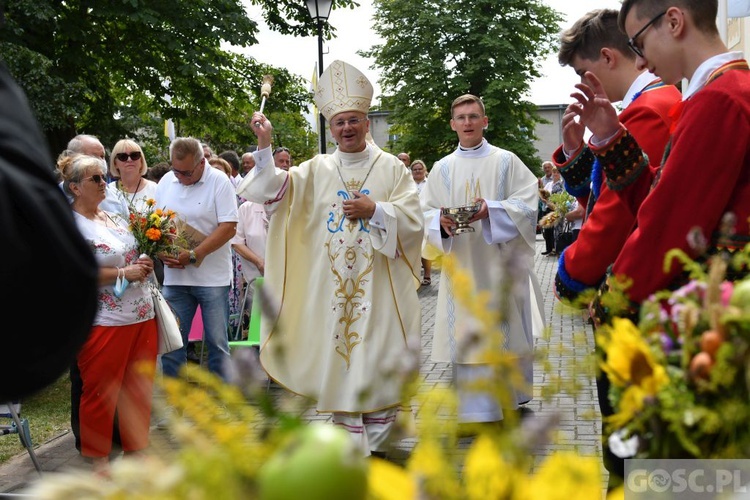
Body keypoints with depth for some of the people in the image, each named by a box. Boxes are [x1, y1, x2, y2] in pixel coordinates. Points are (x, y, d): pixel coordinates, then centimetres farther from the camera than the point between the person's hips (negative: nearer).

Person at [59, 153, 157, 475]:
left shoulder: (114, 217, 14)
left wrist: (144, 264, 4)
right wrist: (123, 273, -20)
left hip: (142, 314, 7)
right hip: (104, 321, -7)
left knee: (139, 386, 13)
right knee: (101, 391, 3)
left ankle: (135, 448, 28)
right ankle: (98, 457, 20)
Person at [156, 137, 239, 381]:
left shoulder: (219, 181, -8)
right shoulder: (166, 182, 7)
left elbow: (228, 228, -14)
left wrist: (193, 255, -17)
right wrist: (160, 250, -7)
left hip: (212, 276, -4)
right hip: (174, 276, 4)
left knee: (217, 342, 4)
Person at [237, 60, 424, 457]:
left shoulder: (391, 167, 4)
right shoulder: (317, 170, 9)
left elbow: (413, 220, -1)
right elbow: (272, 189, -3)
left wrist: (373, 210, -14)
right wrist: (264, 145, -14)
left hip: (379, 285, -2)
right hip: (332, 286, 2)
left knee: (380, 363, 0)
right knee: (338, 364, 4)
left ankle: (380, 444, 15)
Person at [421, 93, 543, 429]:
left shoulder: (506, 161, 3)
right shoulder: (442, 168, 10)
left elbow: (527, 203, -4)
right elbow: (426, 212, 6)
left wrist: (491, 210, -20)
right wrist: (441, 222, -16)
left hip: (500, 263, -1)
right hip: (461, 265, 2)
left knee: (505, 330, 4)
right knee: (466, 334, 0)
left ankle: (510, 398, 22)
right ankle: (476, 409, 8)